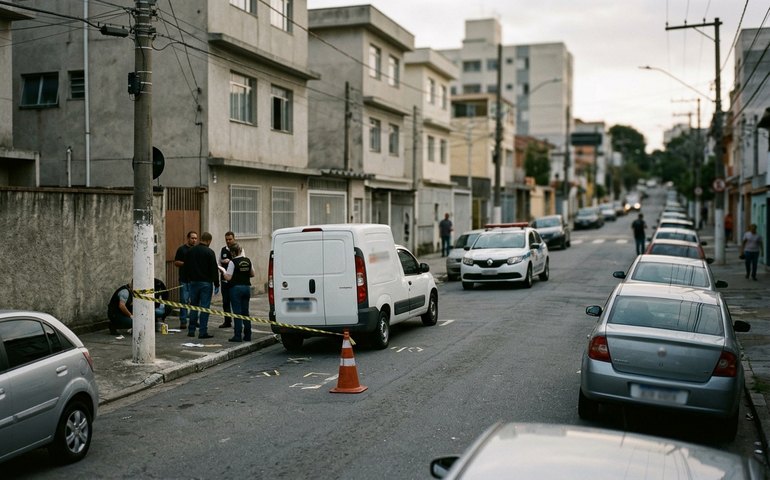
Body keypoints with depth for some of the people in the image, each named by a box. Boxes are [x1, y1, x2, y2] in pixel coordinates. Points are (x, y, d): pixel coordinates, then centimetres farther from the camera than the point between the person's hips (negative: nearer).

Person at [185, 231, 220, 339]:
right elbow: (214, 270, -11)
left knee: (193, 306, 14)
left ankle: (191, 330, 16)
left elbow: (186, 268, 11)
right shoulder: (209, 252, -11)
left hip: (193, 282, 5)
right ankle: (203, 332, -3)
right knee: (205, 307, -2)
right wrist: (216, 285, -6)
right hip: (205, 283, -5)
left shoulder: (190, 251, 5)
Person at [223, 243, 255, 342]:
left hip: (236, 288, -6)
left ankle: (238, 336, -1)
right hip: (247, 287, 6)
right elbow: (253, 274, 12)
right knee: (245, 312, 13)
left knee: (237, 312, -1)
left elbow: (228, 277, -14)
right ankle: (247, 335, 15)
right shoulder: (248, 261, 4)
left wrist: (223, 272, 3)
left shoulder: (233, 262, -13)